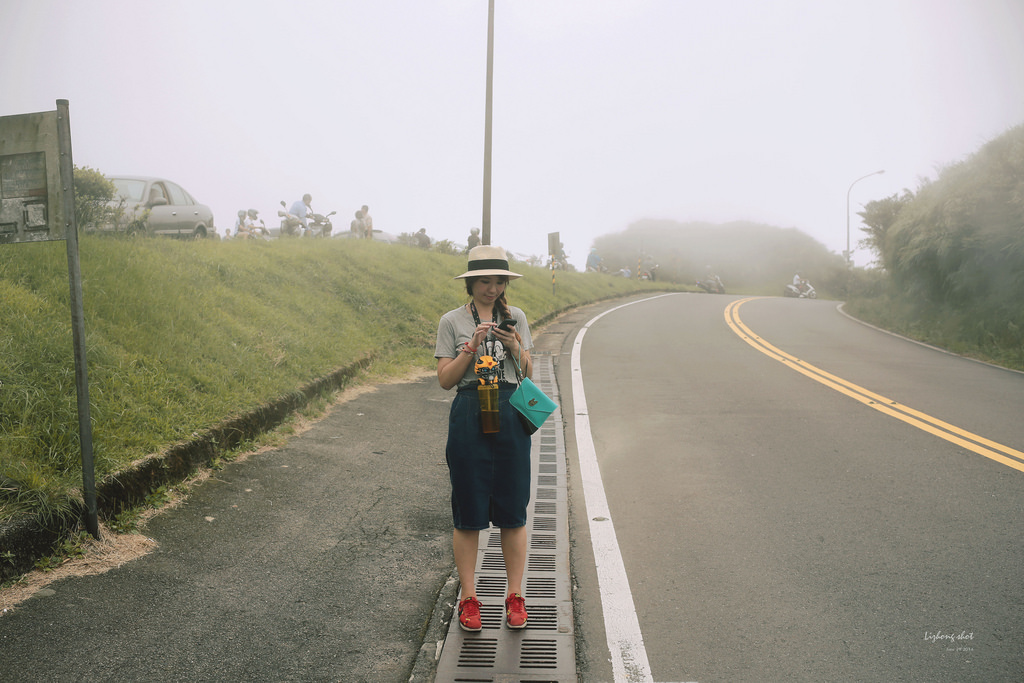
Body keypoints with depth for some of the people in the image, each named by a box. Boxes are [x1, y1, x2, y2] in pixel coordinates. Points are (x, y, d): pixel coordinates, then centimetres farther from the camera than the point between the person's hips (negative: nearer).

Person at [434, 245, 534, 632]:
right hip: (469, 416, -1)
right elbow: (445, 380, -2)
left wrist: (515, 348, -9)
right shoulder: (452, 322, 3)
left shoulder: (515, 318, 9)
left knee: (513, 510, 6)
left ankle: (515, 596, 21)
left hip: (512, 415, 2)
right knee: (468, 512, 5)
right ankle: (468, 599, 19)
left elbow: (528, 374, 9)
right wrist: (472, 347, -14)